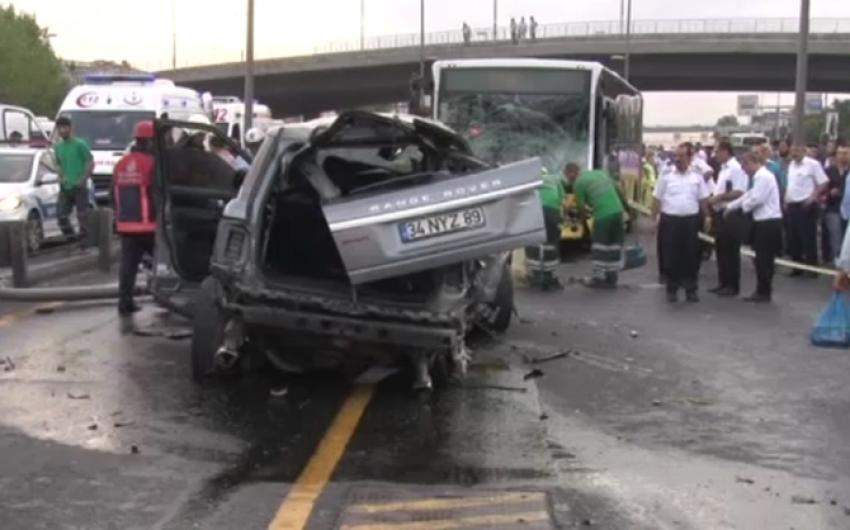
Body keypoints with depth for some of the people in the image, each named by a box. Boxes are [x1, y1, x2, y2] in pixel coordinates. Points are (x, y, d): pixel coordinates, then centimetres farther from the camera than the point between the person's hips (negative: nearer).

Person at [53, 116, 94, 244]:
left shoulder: (80, 144, -6)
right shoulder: (57, 147, 12)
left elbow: (91, 163, -6)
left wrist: (83, 179, -14)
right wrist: (61, 176, 3)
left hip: (79, 186, -6)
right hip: (65, 187, 6)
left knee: (82, 215, -5)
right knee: (61, 215, 2)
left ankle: (84, 241, 3)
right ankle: (70, 238, 14)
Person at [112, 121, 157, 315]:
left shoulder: (121, 164, 11)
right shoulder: (151, 164, -13)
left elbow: (114, 194, 18)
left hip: (126, 224, 6)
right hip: (148, 224, -6)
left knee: (128, 264, 6)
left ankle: (125, 302, 3)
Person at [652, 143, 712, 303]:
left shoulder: (697, 177, 4)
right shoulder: (666, 176, 1)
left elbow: (703, 200, 8)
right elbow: (657, 200, 2)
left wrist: (707, 217, 2)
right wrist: (654, 219, -2)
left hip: (690, 220, 1)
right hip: (670, 219, -1)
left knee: (691, 255, 6)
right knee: (671, 255, 3)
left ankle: (691, 289, 16)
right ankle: (672, 289, 13)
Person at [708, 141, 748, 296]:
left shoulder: (736, 168, -14)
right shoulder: (724, 169, 15)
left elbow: (738, 193, -22)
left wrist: (718, 197, -17)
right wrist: (713, 199, 8)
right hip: (721, 213, 10)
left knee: (731, 251, -3)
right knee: (721, 250, 13)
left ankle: (733, 285, 4)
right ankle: (723, 283, 21)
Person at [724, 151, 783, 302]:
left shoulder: (763, 177, -15)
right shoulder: (761, 176, 19)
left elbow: (756, 199, -21)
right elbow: (750, 194, 26)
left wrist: (744, 205, -1)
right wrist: (731, 207, 26)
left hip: (768, 223, -10)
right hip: (766, 222, 10)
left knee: (763, 259, -4)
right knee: (764, 259, 13)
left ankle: (763, 292, 2)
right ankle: (763, 291, 18)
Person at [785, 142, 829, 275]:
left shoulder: (812, 164, -10)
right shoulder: (791, 165, 13)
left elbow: (824, 183, -9)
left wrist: (813, 197, -18)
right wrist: (786, 200, 11)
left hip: (806, 205, -7)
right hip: (792, 205, 7)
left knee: (808, 238, -3)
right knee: (793, 238, 10)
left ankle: (812, 267, 6)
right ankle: (797, 266, 20)